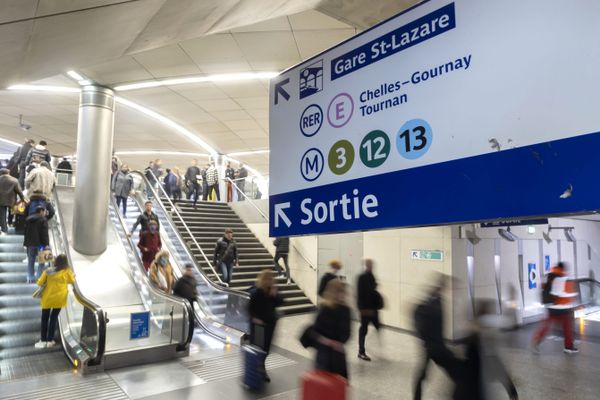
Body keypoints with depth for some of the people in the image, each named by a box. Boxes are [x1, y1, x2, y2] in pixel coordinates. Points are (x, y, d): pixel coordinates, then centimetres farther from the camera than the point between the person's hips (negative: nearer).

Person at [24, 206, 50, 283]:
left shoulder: (28, 219, 13)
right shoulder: (43, 220, -9)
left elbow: (26, 232, 17)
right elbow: (45, 233, -13)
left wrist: (25, 243, 21)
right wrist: (46, 244, -12)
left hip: (30, 243, 6)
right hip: (40, 243, -6)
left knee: (30, 262, 11)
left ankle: (30, 279, 14)